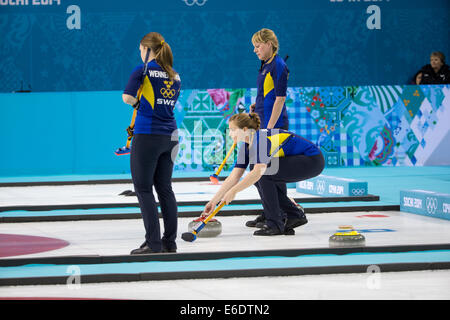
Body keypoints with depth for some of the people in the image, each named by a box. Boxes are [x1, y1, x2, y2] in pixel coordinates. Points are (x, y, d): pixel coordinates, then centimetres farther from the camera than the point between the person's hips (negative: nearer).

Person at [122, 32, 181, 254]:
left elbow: (127, 97, -16)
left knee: (143, 188, -1)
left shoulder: (143, 71, -7)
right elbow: (170, 103, 15)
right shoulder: (175, 76, 12)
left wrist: (137, 102, 6)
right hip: (169, 135, 6)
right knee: (165, 188, 11)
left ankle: (153, 242, -6)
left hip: (147, 136, -6)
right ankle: (170, 242, 11)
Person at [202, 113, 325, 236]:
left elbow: (259, 172, -33)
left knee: (263, 172, -19)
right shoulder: (246, 146, 5)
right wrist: (213, 201, -2)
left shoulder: (261, 138, -23)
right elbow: (233, 178, 4)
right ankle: (295, 215, 10)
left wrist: (233, 191, -28)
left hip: (313, 161, -9)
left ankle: (275, 224, -12)